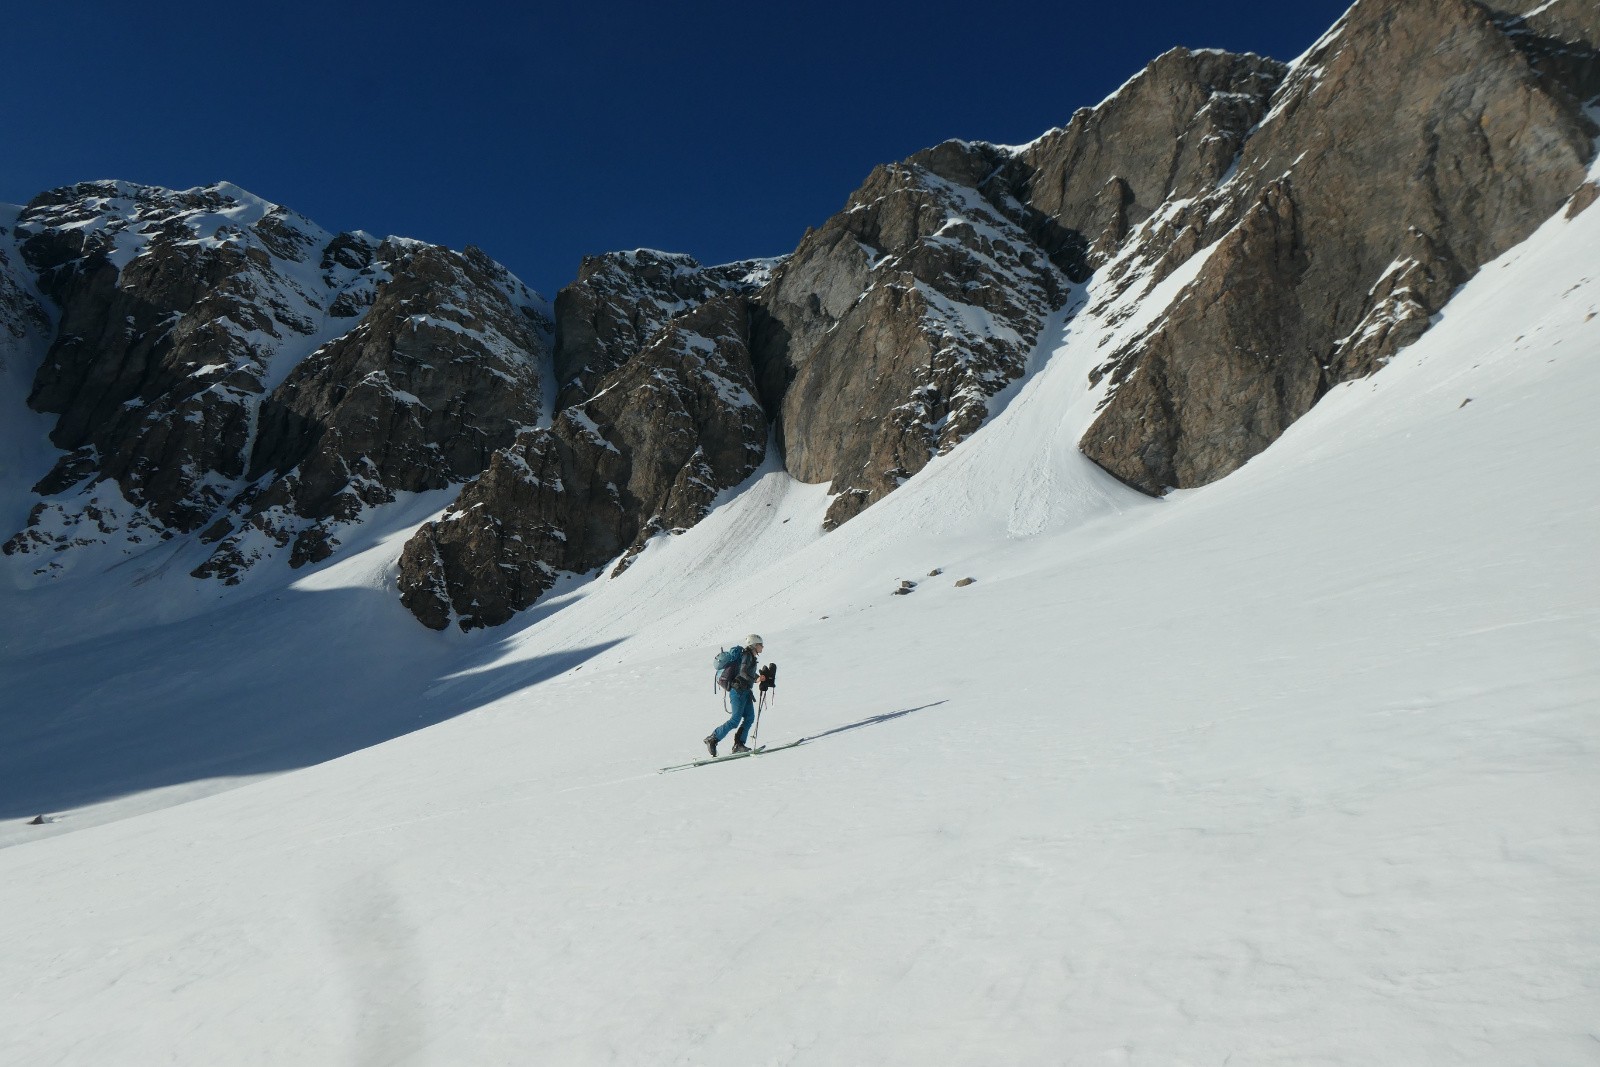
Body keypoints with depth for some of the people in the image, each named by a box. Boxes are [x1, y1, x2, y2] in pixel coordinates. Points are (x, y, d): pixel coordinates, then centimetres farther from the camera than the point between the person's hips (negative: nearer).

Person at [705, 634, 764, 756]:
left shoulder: (751, 656, 18)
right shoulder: (747, 655, -12)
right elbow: (743, 672, -25)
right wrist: (755, 680, -32)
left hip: (745, 691, 10)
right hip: (738, 690, -10)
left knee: (749, 717, -2)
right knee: (735, 720, -11)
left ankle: (738, 744, -3)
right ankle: (712, 739, -3)